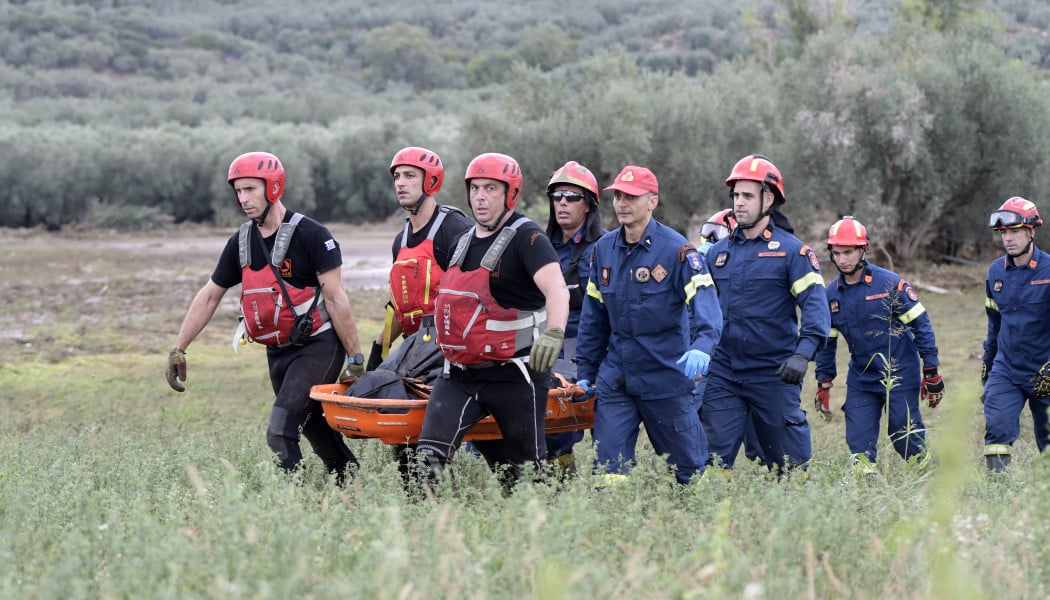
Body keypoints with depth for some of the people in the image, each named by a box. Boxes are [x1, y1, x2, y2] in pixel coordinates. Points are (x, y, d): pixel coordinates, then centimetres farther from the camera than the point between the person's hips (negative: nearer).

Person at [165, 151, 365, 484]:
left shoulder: (310, 235, -14)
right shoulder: (241, 242, 7)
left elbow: (335, 298, -15)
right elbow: (209, 296, 14)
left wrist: (355, 357, -16)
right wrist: (178, 350, 11)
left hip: (317, 347, -7)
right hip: (278, 352, 7)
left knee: (280, 433, -17)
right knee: (314, 429, 16)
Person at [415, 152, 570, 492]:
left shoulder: (526, 238, -10)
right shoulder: (464, 241, 14)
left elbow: (556, 289, -27)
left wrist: (554, 332, -44)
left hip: (514, 374, -6)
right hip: (461, 374, 6)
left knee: (525, 470, 4)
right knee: (430, 456, -11)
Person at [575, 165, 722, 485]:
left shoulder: (676, 249, -10)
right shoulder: (603, 249, 6)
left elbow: (704, 302, -22)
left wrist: (702, 346, -41)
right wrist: (585, 372, 13)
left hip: (668, 379, -4)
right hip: (615, 382, 4)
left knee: (689, 469, 7)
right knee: (608, 471, -1)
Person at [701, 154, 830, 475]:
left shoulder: (791, 250, -4)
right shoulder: (718, 252, 12)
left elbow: (815, 305, -12)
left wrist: (803, 353, -27)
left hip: (774, 376, -4)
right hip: (722, 375, 4)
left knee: (788, 465, 4)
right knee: (712, 462, -2)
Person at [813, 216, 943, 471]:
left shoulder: (889, 283, -11)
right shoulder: (831, 295, 3)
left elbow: (921, 325, -7)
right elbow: (826, 342, 14)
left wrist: (931, 371, -8)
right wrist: (823, 385, 10)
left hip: (900, 376, -4)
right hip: (861, 380, 4)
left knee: (906, 440, -2)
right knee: (859, 444, -4)